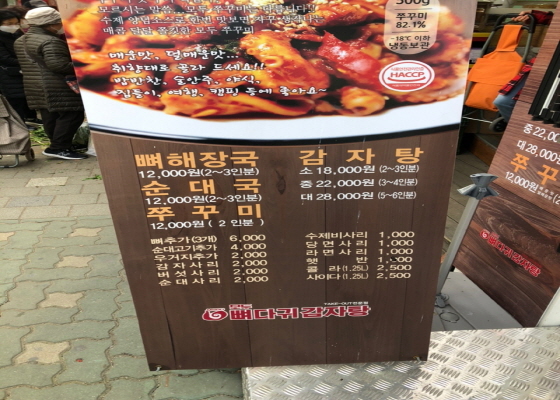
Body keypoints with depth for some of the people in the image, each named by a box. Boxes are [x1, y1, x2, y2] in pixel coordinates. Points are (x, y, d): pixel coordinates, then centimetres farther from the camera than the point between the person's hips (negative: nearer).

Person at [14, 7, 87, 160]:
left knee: (50, 117, 13)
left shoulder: (20, 41, 17)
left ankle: (59, 146, 19)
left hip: (34, 87, 10)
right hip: (57, 87, -10)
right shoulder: (50, 41, -16)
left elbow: (35, 63, 21)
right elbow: (57, 64, -24)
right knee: (71, 115, -6)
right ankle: (58, 148, -6)